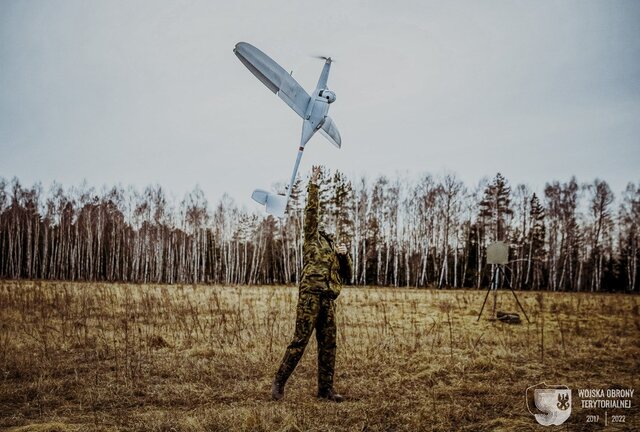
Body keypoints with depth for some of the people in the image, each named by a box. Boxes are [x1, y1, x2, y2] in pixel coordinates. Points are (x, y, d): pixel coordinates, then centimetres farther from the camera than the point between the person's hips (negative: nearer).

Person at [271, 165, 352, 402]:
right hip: (311, 294, -6)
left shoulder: (334, 248, 27)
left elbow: (347, 276, 21)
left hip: (329, 299, 6)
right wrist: (313, 185, -4)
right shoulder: (312, 238, 13)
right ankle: (279, 382, 0)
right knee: (300, 340, -9)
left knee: (328, 344, 5)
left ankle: (326, 389, 11)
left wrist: (345, 256, 4)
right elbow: (311, 211, 0)